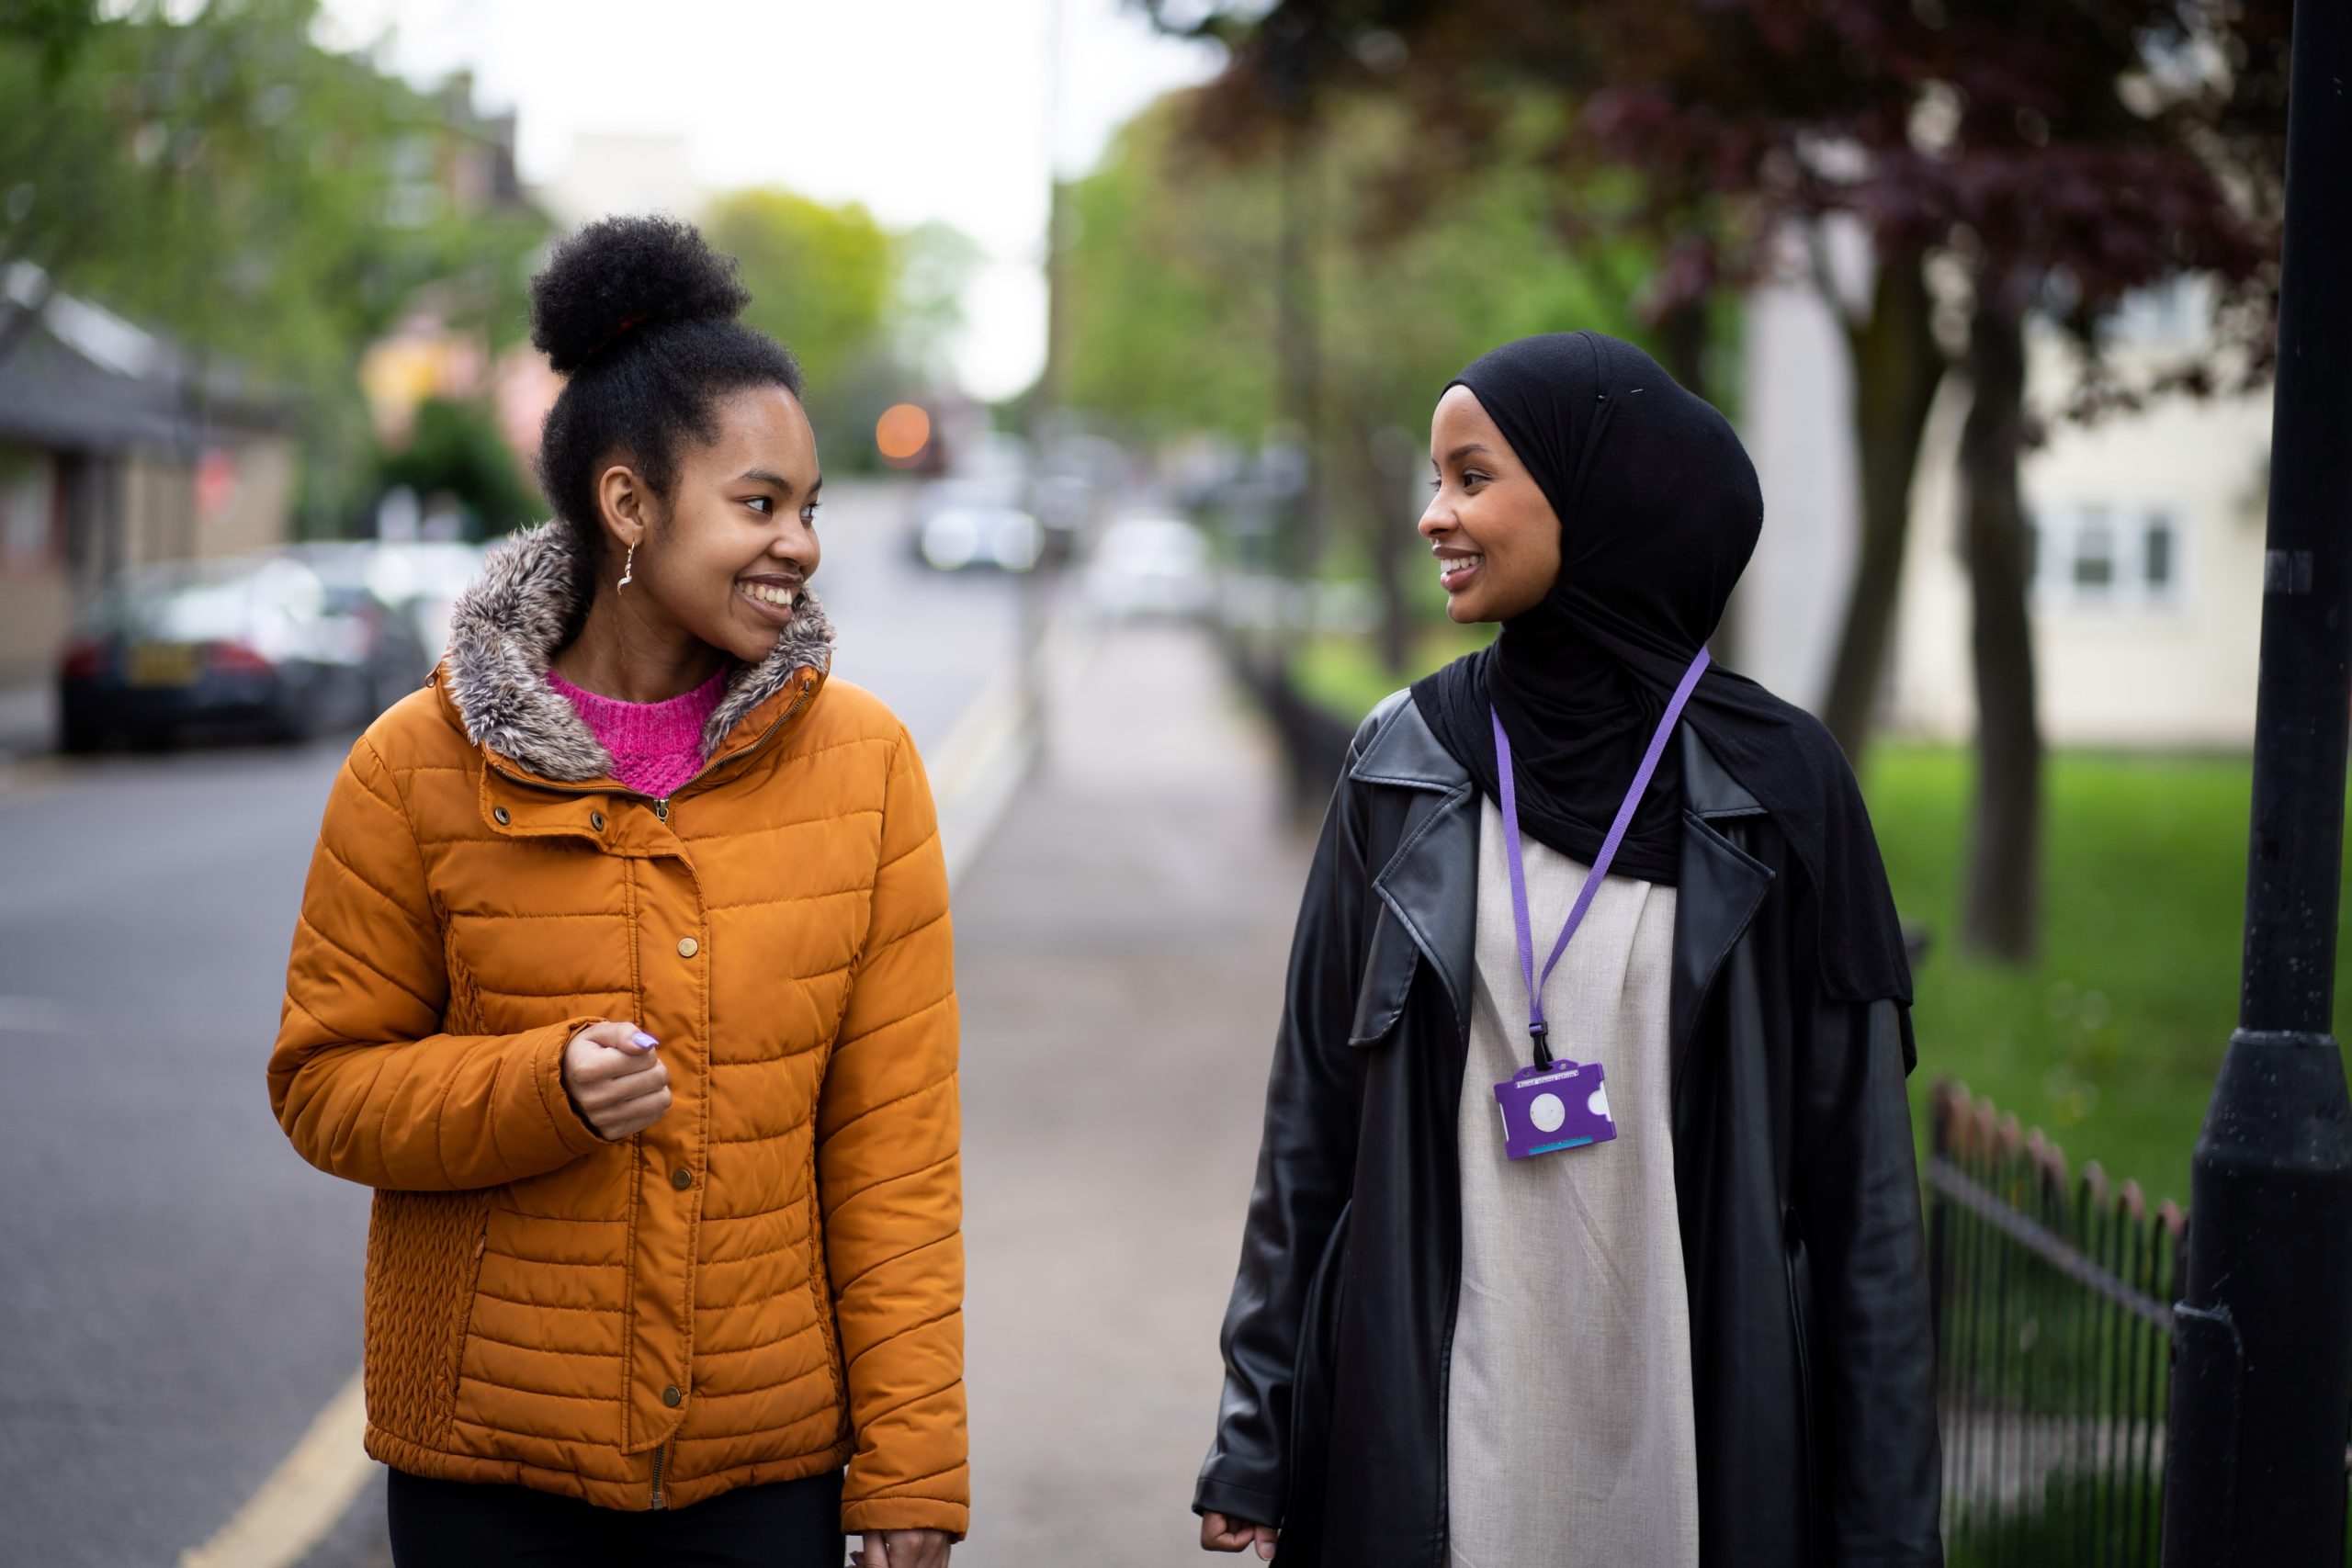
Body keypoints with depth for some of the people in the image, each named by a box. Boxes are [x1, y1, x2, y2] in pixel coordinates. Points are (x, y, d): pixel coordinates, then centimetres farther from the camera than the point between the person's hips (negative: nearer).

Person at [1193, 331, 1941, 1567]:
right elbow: (1310, 1117, 6)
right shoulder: (1406, 763, 3)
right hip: (1434, 1425, 1)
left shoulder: (1775, 782, -3)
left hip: (1700, 1419, -1)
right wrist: (1255, 1440, 3)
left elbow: (1857, 1167, -2)